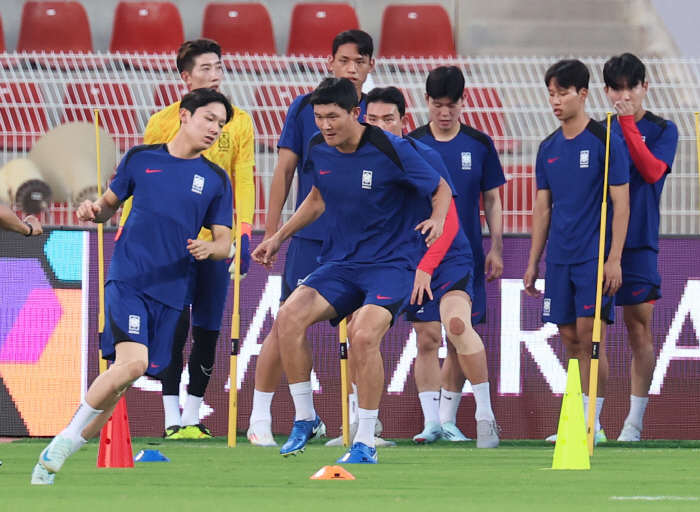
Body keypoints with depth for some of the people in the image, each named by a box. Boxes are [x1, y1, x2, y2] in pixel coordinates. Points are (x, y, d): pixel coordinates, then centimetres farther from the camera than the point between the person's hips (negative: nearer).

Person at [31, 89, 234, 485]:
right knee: (132, 362, -25)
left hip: (170, 290, 3)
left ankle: (61, 455, 17)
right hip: (127, 279, -3)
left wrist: (209, 248, -14)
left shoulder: (216, 180, 8)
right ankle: (64, 440, -9)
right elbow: (111, 203, 18)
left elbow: (224, 243, 9)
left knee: (122, 382, 4)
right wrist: (95, 210, -5)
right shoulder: (141, 159, 6)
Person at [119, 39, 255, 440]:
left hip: (217, 242, 2)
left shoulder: (239, 123, 7)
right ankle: (172, 418, -6)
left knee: (208, 332, 4)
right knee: (176, 327, -11)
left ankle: (194, 417, 13)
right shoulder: (163, 122, 3)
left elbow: (244, 181, 3)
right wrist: (126, 230, 0)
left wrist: (244, 230, -10)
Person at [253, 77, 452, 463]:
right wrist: (278, 237, 19)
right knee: (289, 318, -20)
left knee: (363, 334, -29)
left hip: (390, 262, -5)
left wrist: (438, 219, -23)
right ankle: (305, 419, -3)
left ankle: (365, 443, -15)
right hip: (340, 262, 5)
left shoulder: (391, 150, -14)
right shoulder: (318, 150, 2)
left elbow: (441, 189, -2)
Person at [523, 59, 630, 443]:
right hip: (558, 259, 5)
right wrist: (533, 263, 15)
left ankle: (593, 422, -7)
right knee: (570, 339, 5)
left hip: (594, 258, -5)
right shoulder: (548, 149, 12)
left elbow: (621, 202, -6)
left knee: (589, 335, -11)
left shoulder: (605, 141, -5)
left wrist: (614, 258, -13)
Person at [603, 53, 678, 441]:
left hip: (638, 244, -3)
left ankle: (634, 424, 4)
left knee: (639, 330, -1)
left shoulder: (662, 130, 1)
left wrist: (627, 123, -18)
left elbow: (652, 170, -16)